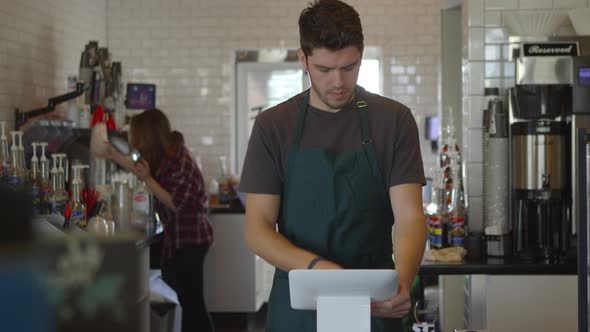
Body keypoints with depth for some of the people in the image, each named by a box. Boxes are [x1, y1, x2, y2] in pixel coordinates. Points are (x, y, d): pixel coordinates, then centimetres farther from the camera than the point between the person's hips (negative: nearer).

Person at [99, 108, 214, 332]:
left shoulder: (178, 162, -22)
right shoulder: (165, 155, 7)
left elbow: (175, 204, -20)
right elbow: (142, 170, 26)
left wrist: (148, 179, -24)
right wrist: (114, 155, 22)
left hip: (189, 240, -10)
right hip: (177, 238, 10)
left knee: (191, 301, -8)